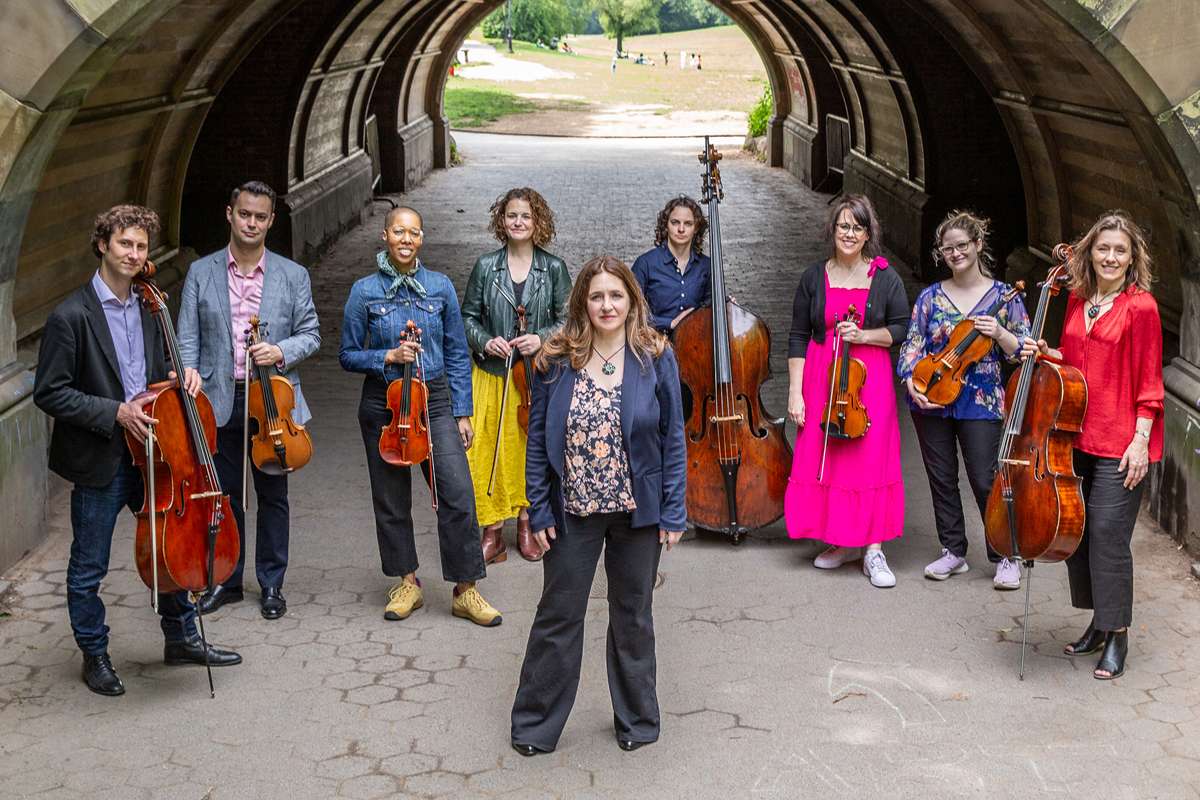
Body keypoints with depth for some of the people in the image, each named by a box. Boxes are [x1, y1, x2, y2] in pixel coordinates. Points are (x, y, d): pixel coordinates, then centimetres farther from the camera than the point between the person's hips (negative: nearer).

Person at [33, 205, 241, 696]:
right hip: (99, 461, -6)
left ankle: (181, 639, 33)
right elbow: (49, 393, -15)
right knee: (89, 567, 7)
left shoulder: (148, 310, 7)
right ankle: (95, 656, 25)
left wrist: (179, 377, -1)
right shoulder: (71, 316, -15)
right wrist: (115, 412, -21)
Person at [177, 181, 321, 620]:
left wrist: (281, 351, -15)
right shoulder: (201, 273, 3)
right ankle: (226, 580, 25)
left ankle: (271, 584, 22)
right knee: (225, 496, 10)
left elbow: (310, 334, 6)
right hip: (220, 403, 0)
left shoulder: (293, 275, 3)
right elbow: (188, 340, 2)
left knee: (273, 497, 9)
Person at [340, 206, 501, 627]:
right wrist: (388, 357, -15)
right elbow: (348, 355, 3)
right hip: (383, 405, 0)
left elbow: (457, 354, 6)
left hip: (434, 400, 0)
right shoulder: (365, 291, -2)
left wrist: (462, 413, 3)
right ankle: (407, 583, 26)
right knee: (391, 498, 9)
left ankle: (466, 591, 2)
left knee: (458, 494, -9)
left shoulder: (440, 286, 2)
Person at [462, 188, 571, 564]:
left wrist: (542, 339, -14)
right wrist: (485, 341, -12)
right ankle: (493, 535, 12)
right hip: (492, 374, 0)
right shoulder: (486, 266, 0)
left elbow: (567, 321, 3)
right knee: (487, 451, -1)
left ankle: (526, 523, 27)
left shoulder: (554, 268, -1)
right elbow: (468, 317, 6)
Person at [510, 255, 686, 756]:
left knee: (633, 616, 15)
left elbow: (673, 438, -3)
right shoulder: (557, 361, -5)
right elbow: (538, 439, -1)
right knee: (558, 616, 9)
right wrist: (539, 509, -4)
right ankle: (535, 725, 22)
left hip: (638, 510, 0)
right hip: (573, 511, 0)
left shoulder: (655, 358, -6)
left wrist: (673, 511, -6)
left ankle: (636, 719, 31)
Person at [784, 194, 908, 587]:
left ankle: (873, 550, 1)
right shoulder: (814, 278, 4)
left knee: (871, 460, -5)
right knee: (822, 459, 3)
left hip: (869, 378, -2)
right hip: (821, 377, 2)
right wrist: (795, 391, -2)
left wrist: (864, 335, -13)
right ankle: (841, 541, 19)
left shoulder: (885, 278, 1)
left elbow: (903, 329, 5)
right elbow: (798, 337, 5)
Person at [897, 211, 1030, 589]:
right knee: (942, 479, 9)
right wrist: (912, 382, -12)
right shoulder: (931, 296, 6)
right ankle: (953, 552, 22)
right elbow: (911, 345, 5)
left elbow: (1022, 350, 0)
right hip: (931, 400, 3)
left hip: (981, 402, -3)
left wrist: (999, 333, -20)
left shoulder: (1003, 295, 0)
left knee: (986, 482, -4)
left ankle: (1006, 557, 9)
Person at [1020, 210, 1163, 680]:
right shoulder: (1078, 301, 9)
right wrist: (1045, 353, 1)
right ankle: (1099, 623, 28)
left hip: (1120, 443, -7)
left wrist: (1141, 440, -14)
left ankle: (1117, 637, 9)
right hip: (1077, 436, 7)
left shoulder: (1140, 306, -10)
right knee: (1078, 530, 12)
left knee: (1108, 535, -5)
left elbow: (1149, 381, -10)